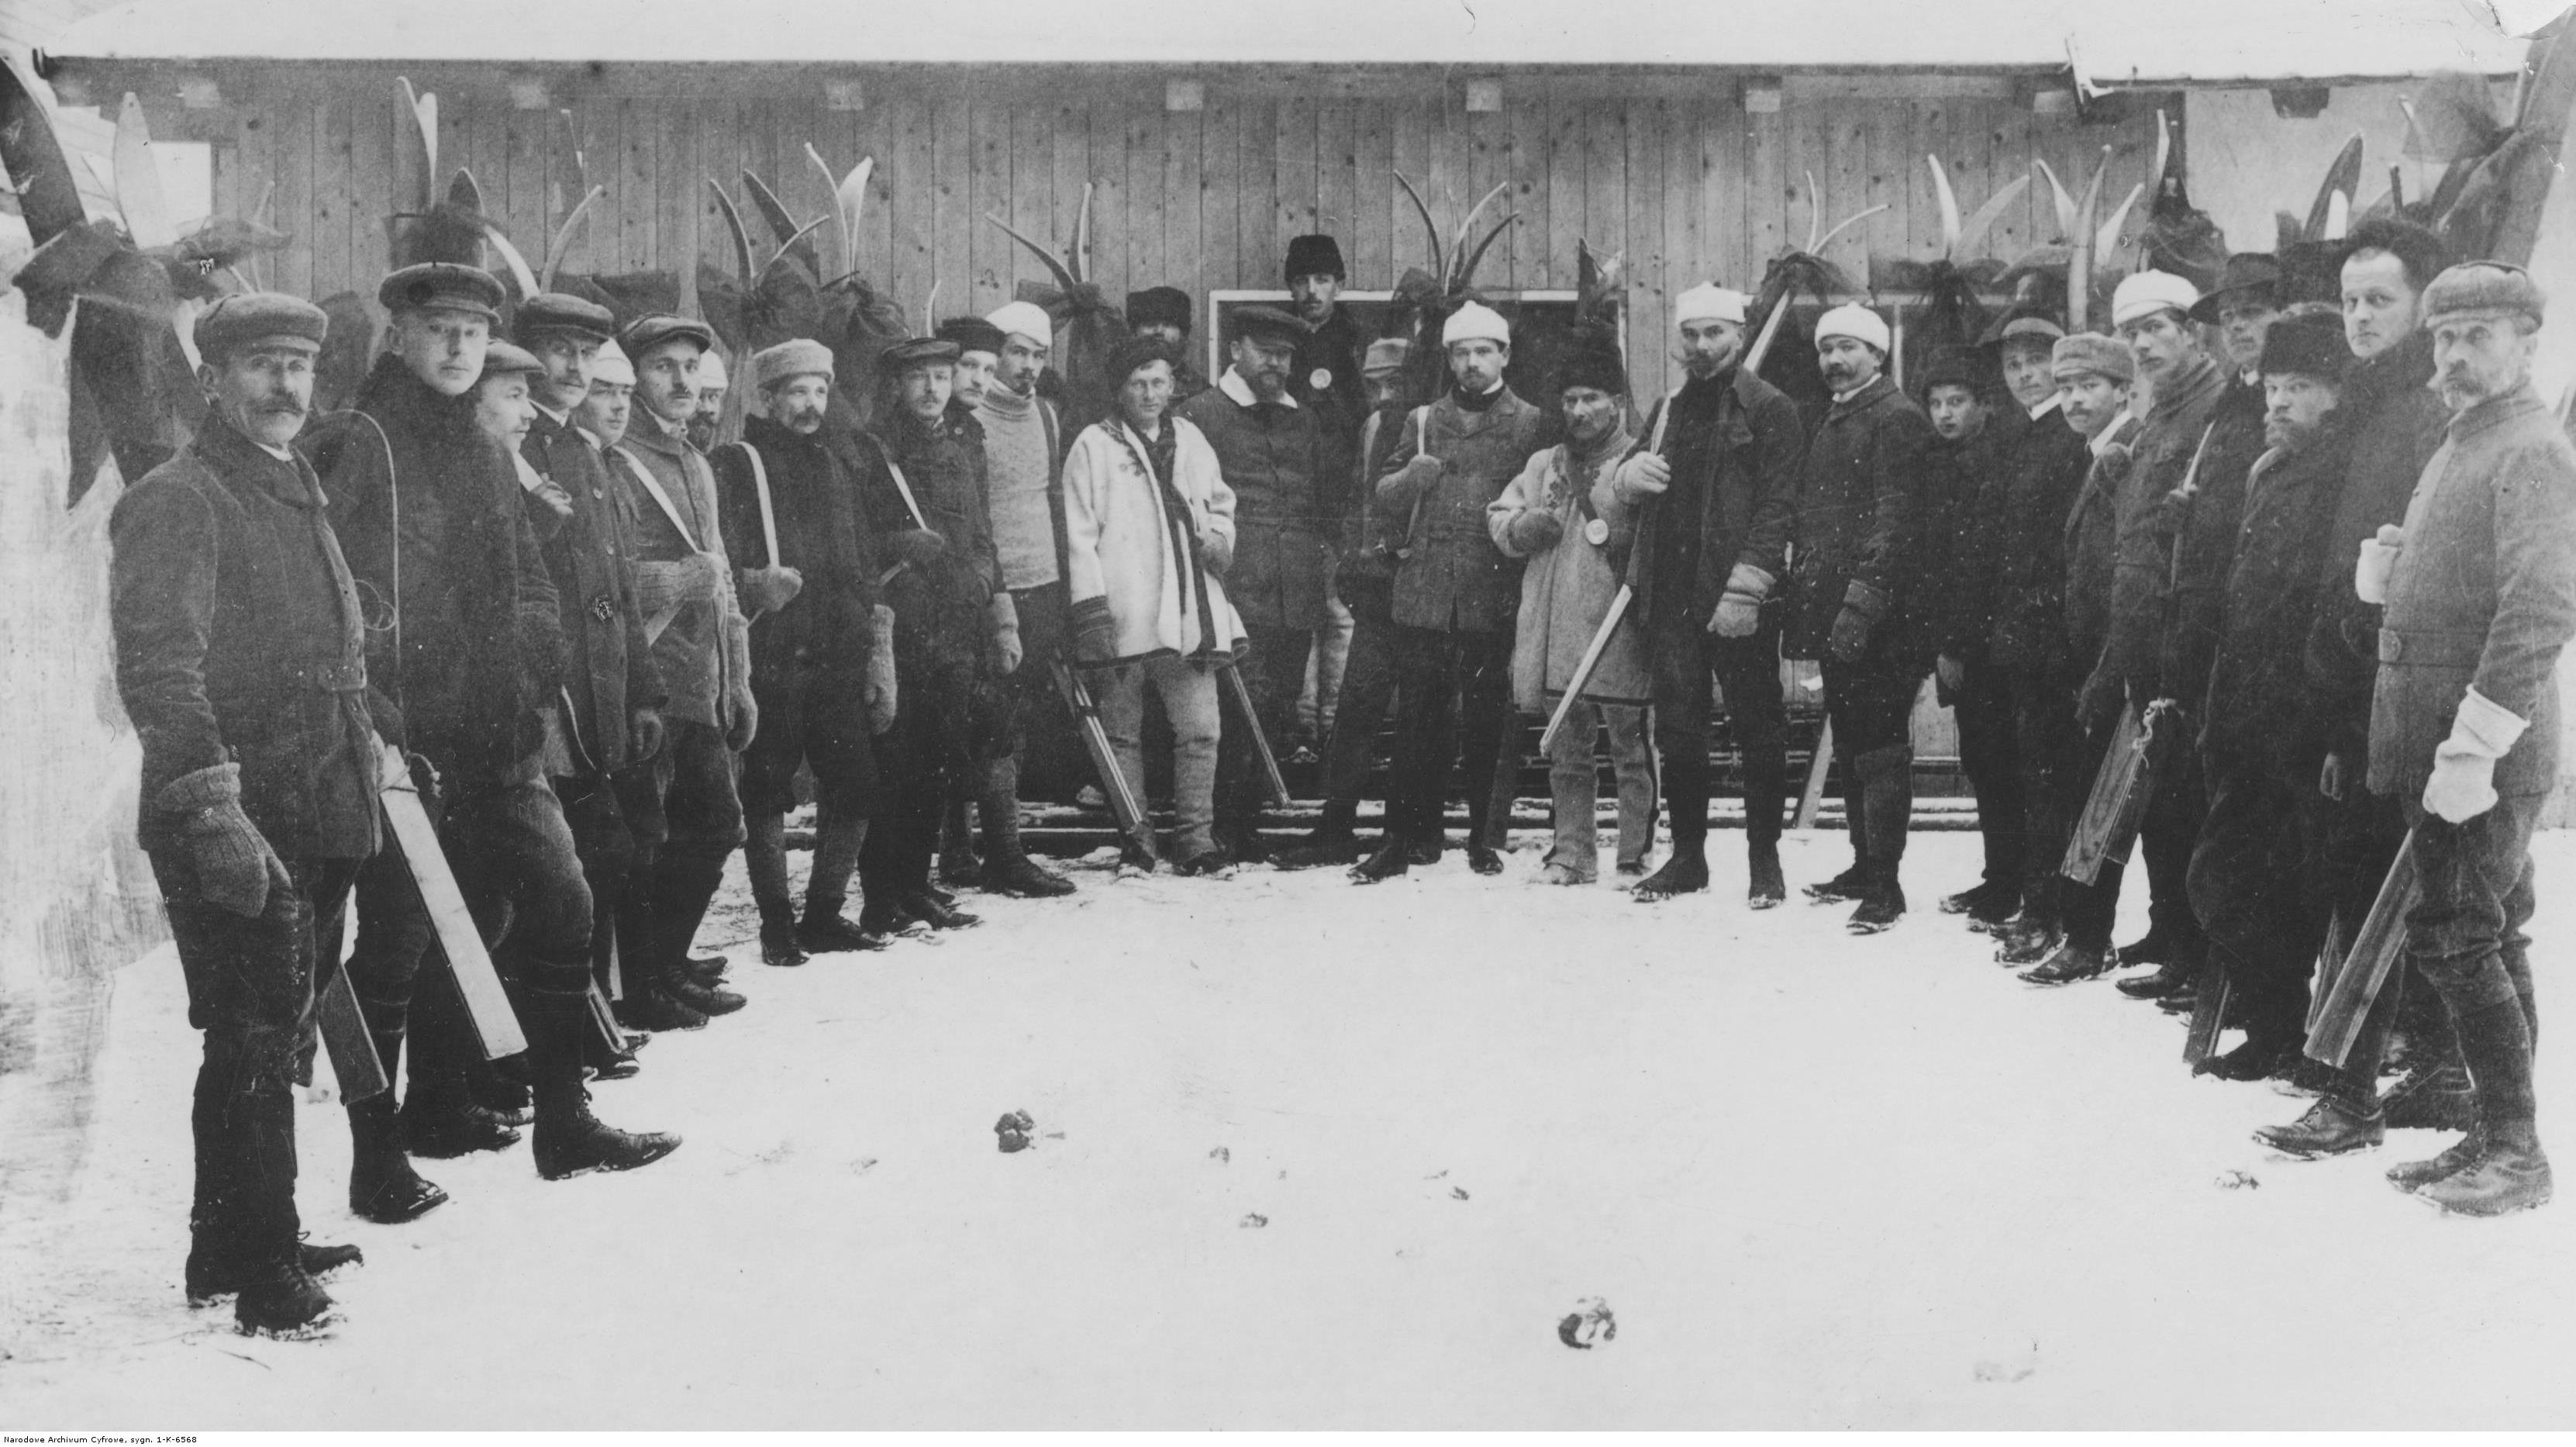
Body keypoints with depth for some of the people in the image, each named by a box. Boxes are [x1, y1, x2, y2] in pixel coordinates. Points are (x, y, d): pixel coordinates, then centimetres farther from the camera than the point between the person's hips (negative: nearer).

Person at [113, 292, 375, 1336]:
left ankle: (243, 1243, 28)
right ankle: (258, 1275, 3)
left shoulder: (296, 493, 20)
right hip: (232, 824, -9)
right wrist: (209, 801, -29)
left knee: (277, 1032, 15)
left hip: (316, 817, 9)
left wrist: (374, 751, 26)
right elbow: (158, 666, -21)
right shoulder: (175, 501, -10)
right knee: (257, 1040, -6)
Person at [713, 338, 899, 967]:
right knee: (767, 796, -2)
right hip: (770, 658, -5)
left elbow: (863, 566, 20)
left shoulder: (831, 467, 20)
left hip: (838, 660, 6)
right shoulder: (734, 466, 0)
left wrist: (877, 655, 14)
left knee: (856, 789, 3)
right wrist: (755, 584, -28)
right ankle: (777, 925, 9)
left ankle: (824, 914, 17)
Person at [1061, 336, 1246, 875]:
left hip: (1188, 612, 4)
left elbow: (1220, 505, 28)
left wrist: (1217, 537, 5)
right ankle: (1131, 841, 13)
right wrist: (1092, 607, -10)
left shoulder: (1190, 440, 16)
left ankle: (1195, 840, 8)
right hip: (1122, 617, -3)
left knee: (1200, 729, 0)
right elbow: (1080, 536, -3)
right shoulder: (1094, 445, 2)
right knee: (1123, 733, 5)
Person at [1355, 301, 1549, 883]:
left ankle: (1481, 837, 18)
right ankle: (1402, 838, 4)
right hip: (1424, 595, 1)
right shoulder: (1424, 421, 13)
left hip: (1493, 599, -1)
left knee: (1486, 723, 6)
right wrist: (1413, 476, -8)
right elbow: (1385, 501, 10)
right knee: (1416, 721, 0)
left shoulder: (1530, 424, 5)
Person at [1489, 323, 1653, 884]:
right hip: (1556, 636, 5)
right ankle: (1572, 853, 21)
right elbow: (1499, 521, 17)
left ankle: (1635, 857, 10)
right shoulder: (1545, 466, 17)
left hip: (1618, 632, -5)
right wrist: (1529, 525, -2)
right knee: (1567, 756, 13)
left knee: (1632, 753, 3)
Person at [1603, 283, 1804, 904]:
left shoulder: (1770, 410, -2)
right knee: (1677, 730, 9)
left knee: (1757, 729, 1)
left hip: (1740, 603, -6)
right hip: (1670, 597, 6)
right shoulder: (1669, 411, 18)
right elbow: (1611, 496, 24)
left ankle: (1764, 859, 10)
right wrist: (1629, 476, 0)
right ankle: (1687, 854, 19)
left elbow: (1777, 508, -11)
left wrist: (1744, 588, -20)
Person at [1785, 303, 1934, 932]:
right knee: (1850, 743, 14)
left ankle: (1884, 885, -5)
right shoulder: (1828, 424, 20)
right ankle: (1865, 864, 24)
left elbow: (1895, 520, -17)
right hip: (1832, 613, 9)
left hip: (1878, 619, -9)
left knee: (1880, 747, -7)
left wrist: (1862, 600, -23)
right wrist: (1804, 594, 16)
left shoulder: (1897, 418, -8)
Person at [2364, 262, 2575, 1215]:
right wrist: (2383, 568, 2)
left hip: (2485, 755, -9)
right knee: (2491, 940, 13)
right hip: (2437, 746, 9)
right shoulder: (2459, 447, 17)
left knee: (2454, 938, -8)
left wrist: (2472, 744, -25)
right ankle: (2496, 1138, 20)